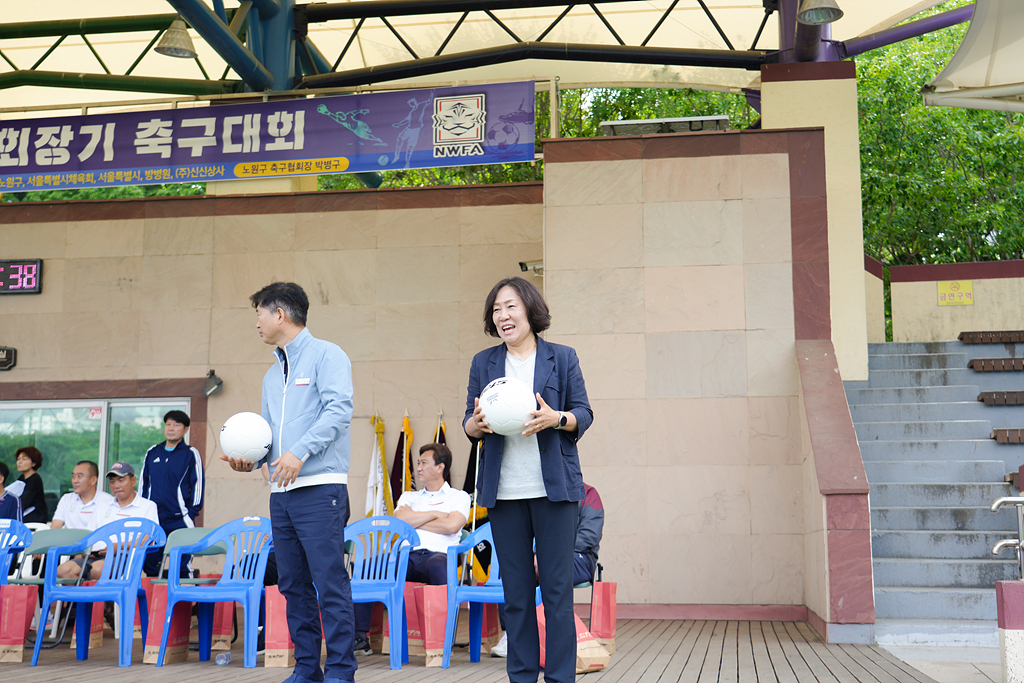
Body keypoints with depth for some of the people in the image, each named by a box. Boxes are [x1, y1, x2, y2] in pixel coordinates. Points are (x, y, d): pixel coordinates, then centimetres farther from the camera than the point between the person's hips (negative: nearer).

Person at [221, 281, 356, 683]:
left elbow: (338, 410, -14)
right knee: (293, 585, 9)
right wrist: (251, 459, 6)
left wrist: (300, 452, -22)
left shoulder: (325, 355, -2)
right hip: (281, 492, 8)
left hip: (319, 488, -8)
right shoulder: (272, 374, 23)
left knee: (330, 582, -9)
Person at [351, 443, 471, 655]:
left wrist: (413, 520, 7)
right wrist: (435, 514, 6)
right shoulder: (409, 497, 29)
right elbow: (398, 520, 7)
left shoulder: (458, 496, 17)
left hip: (438, 554, -4)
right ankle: (360, 637, -22)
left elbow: (452, 526, -3)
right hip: (407, 556, 4)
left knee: (437, 565, -42)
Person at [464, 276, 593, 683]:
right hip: (503, 491, 2)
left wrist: (556, 418, -16)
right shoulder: (484, 363, 13)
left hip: (553, 487, -2)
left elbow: (584, 414, 4)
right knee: (515, 591, 7)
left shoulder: (562, 358, 6)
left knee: (557, 588, -1)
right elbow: (469, 423, 13)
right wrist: (477, 423, -11)